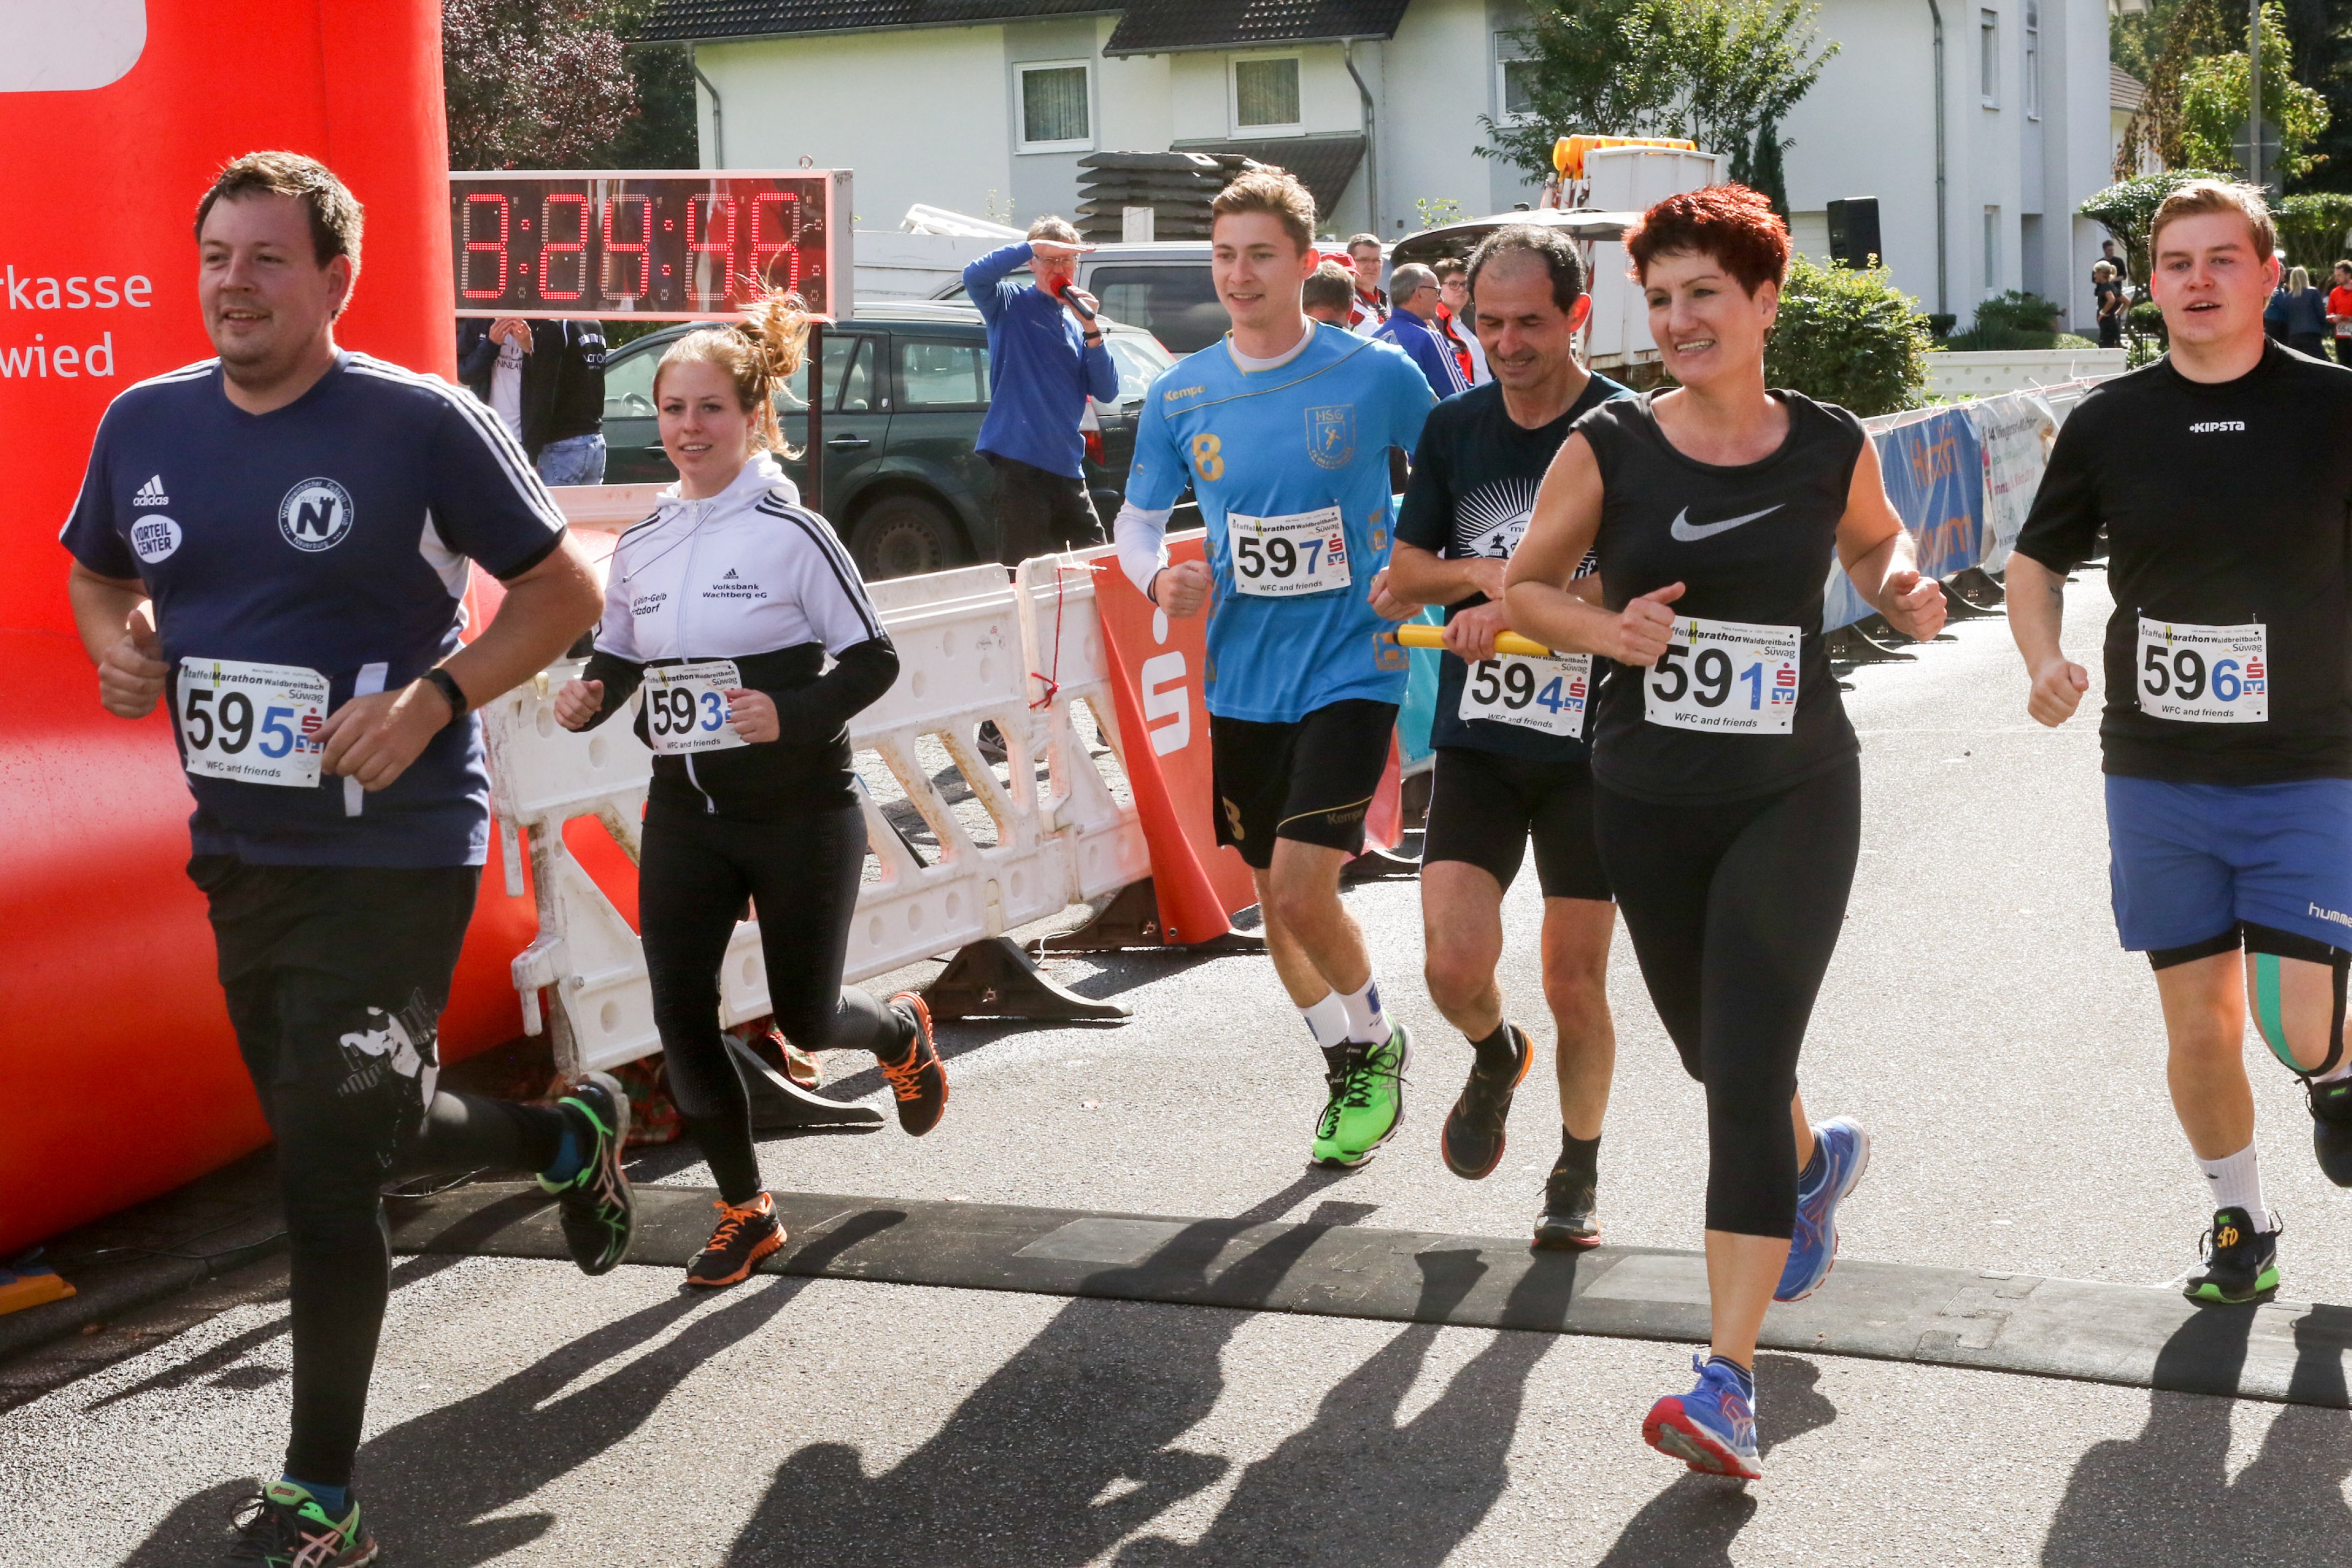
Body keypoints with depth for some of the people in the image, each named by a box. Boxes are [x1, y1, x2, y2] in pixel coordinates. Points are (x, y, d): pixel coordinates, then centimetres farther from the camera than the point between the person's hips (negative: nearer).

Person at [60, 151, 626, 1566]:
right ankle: (570, 1136, 51)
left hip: (394, 854, -6)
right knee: (358, 1131, 20)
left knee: (326, 1162, -8)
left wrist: (433, 698, -20)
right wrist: (121, 645, -3)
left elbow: (565, 589, -7)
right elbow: (97, 571, 20)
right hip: (238, 851, 7)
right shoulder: (146, 424, 3)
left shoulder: (423, 424, -13)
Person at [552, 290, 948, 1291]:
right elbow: (619, 656, 16)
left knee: (805, 1019, 5)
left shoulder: (791, 534, -11)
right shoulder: (640, 548, 4)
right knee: (680, 1020, -2)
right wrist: (589, 699, -6)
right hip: (684, 813, 4)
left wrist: (794, 715, -24)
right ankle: (745, 1212, 17)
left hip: (800, 813, -4)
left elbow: (874, 658, -9)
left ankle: (903, 1033, 42)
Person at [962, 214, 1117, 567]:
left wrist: (1091, 330, -6)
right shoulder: (1011, 304, 3)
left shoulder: (1077, 321, 17)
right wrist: (1035, 247, -23)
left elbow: (1107, 393, 6)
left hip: (1067, 466, 6)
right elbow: (974, 277, -20)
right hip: (1020, 462, -6)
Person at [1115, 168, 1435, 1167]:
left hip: (1351, 667, -5)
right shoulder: (1182, 394, 2)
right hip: (1241, 679, 5)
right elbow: (1138, 517, 14)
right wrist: (1158, 579, -8)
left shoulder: (1377, 376, -8)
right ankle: (1353, 1070, 33)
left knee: (1301, 888, -15)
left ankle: (1376, 1045, 13)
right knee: (1273, 897, 12)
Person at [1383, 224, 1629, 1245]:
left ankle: (1577, 1178, 26)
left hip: (1591, 742, -2)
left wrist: (1521, 607, -20)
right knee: (1455, 961, -12)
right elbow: (1404, 574, 10)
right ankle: (1495, 1058, 23)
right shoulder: (1452, 430, 5)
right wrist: (1489, 573, -9)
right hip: (1478, 738, 2)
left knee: (1576, 981, 5)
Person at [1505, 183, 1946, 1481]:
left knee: (1745, 1075, -13)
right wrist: (1610, 628, -15)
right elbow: (1523, 586, 4)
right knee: (1713, 1056, 20)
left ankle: (1728, 1381, -11)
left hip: (1793, 797, -2)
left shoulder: (1829, 445, -3)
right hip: (1648, 799, 2)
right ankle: (1816, 1160, 56)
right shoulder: (1607, 449, -6)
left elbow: (1872, 545, 18)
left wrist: (1906, 591, -4)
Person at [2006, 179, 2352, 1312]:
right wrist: (2045, 663, -6)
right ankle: (2239, 1222, 29)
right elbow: (2036, 561, 13)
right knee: (2197, 1017, 8)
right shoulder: (2109, 422, 1)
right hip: (2155, 775, 2)